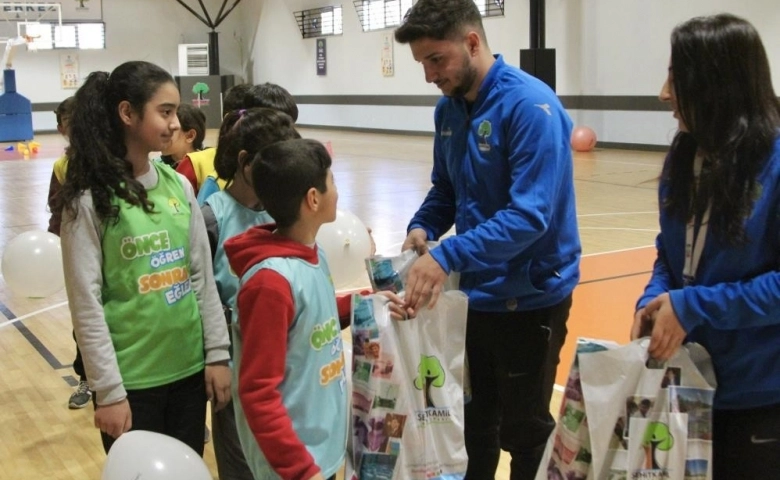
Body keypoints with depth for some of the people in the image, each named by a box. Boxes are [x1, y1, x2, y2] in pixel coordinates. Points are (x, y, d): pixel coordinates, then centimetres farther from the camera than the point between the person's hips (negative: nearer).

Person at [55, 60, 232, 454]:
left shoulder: (178, 185, 3)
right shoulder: (90, 199, -11)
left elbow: (203, 277, 7)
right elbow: (86, 303, -12)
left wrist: (217, 353, 4)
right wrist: (108, 391, -13)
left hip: (190, 369, 5)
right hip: (131, 379, -4)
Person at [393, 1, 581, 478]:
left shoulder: (530, 105, -20)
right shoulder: (449, 109, 3)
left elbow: (530, 215, -27)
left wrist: (448, 256, -33)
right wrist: (422, 228, -6)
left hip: (529, 299, -7)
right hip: (473, 295, 7)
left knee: (525, 433, 10)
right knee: (472, 425, 20)